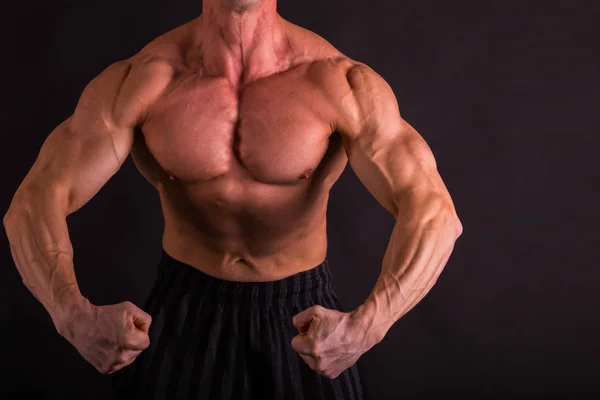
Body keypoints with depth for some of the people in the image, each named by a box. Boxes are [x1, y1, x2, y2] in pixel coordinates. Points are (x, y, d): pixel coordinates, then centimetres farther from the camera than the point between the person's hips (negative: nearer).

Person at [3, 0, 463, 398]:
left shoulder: (341, 82, -20)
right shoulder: (138, 81, -17)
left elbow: (433, 214, -28)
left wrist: (366, 326, -46)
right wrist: (75, 316, -44)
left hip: (301, 317, 0)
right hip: (183, 314, 1)